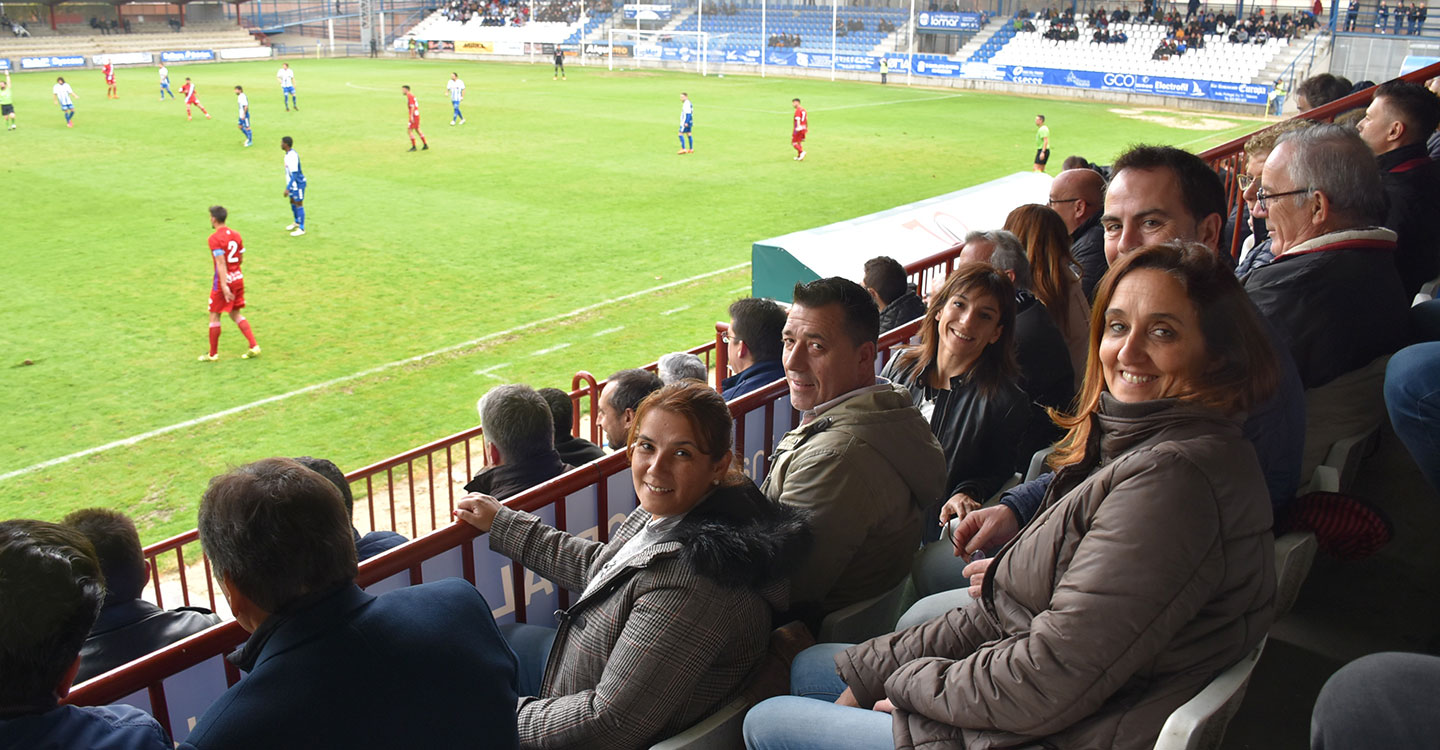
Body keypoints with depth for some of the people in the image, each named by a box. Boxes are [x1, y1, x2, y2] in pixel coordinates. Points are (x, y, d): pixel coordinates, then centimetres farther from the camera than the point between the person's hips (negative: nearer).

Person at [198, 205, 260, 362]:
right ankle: (254, 346, 5)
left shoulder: (215, 238, -15)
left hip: (224, 281, -7)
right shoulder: (236, 234, 6)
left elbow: (221, 262, -21)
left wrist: (224, 285, -24)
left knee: (214, 316, 6)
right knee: (236, 314, 15)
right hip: (238, 278, 7)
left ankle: (213, 354, 13)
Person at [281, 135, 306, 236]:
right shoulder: (289, 154, 5)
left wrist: (288, 188, -27)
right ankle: (296, 222, 40)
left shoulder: (292, 156, -25)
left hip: (297, 184, -10)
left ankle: (302, 229, 6)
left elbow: (294, 174, -27)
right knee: (292, 202, 21)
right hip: (293, 183, 10)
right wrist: (288, 186, 24)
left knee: (298, 204, -2)